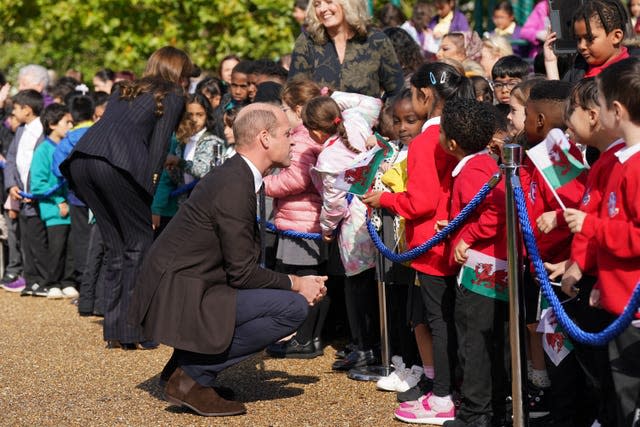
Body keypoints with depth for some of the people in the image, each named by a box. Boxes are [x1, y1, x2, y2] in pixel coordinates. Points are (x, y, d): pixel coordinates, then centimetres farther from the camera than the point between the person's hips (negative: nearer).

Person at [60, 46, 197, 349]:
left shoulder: (125, 90, 33)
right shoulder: (173, 96, 15)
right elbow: (159, 143, 7)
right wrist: (149, 191, 4)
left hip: (80, 158, 6)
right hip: (117, 162, -6)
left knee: (115, 245, 15)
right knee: (139, 242, 4)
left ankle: (114, 332, 15)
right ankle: (132, 332, 1)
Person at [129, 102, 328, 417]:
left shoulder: (235, 175, 12)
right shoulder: (235, 187, -19)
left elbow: (239, 263, 16)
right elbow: (242, 272, -17)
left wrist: (293, 283, 10)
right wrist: (295, 284, -4)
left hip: (177, 287, 10)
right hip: (179, 294, -10)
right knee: (294, 307, -15)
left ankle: (186, 365, 15)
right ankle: (192, 375, -8)